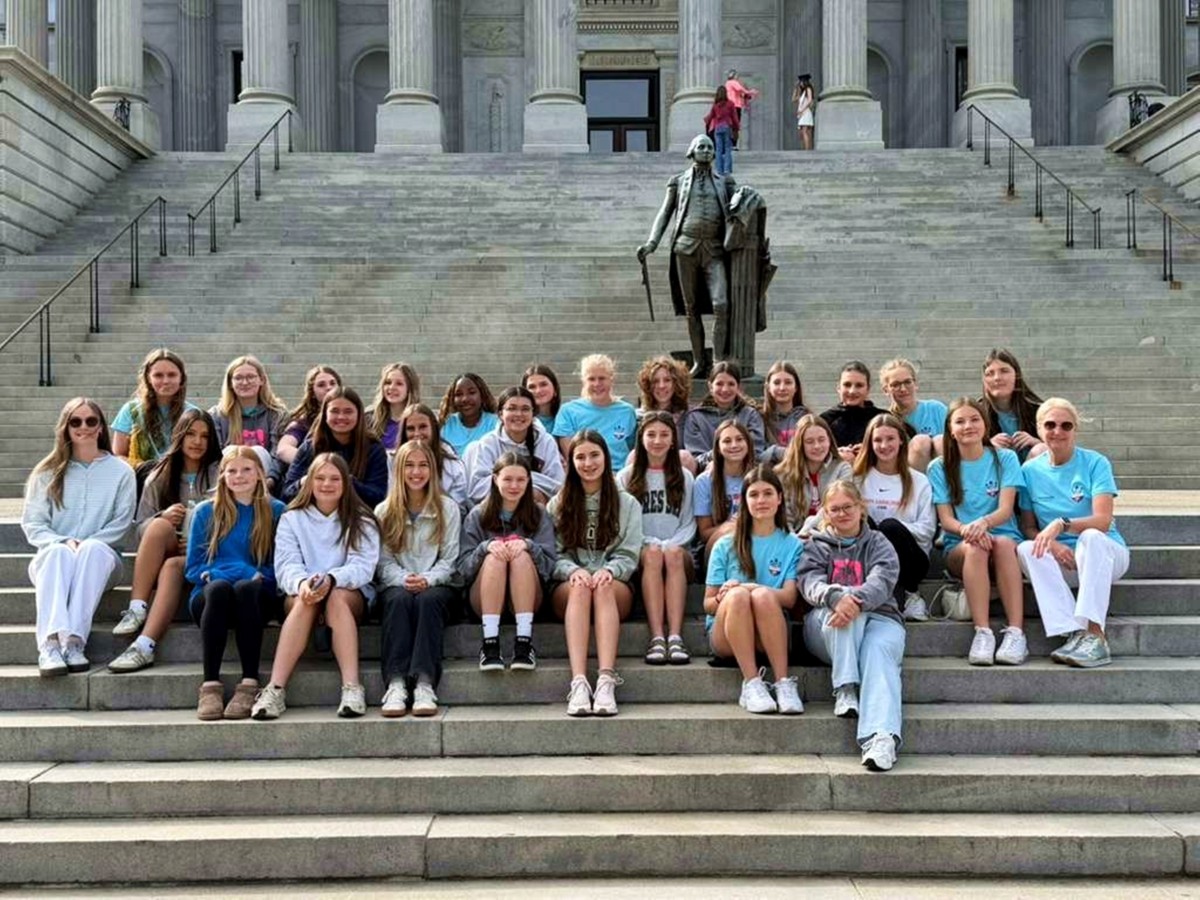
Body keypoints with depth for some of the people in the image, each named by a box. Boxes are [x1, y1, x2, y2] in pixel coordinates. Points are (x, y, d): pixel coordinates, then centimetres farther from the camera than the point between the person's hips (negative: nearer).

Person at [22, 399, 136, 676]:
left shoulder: (121, 471, 11)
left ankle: (74, 642, -50)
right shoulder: (48, 472, 14)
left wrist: (85, 545, -16)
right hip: (51, 557, 1)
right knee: (58, 552, -36)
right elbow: (32, 523, 4)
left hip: (100, 556, 0)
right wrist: (62, 542, -16)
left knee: (93, 548, -37)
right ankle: (49, 644, -55)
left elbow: (121, 523, 1)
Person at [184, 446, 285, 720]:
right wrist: (219, 574, -9)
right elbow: (193, 568, 10)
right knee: (219, 588, -35)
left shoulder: (276, 512, 11)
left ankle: (249, 684, -41)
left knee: (245, 588, -37)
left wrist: (255, 577, -12)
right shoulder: (206, 512, 14)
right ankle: (210, 685, -41)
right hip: (210, 597, 1)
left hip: (257, 598, -1)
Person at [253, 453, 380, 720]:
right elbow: (286, 564, -3)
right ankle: (275, 689, -44)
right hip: (299, 595, 1)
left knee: (336, 596, -35)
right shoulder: (292, 519, 12)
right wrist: (302, 582, -28)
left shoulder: (361, 522, 9)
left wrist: (330, 579, -29)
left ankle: (352, 688, -46)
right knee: (305, 600, -34)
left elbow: (362, 567, -8)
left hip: (350, 594, 0)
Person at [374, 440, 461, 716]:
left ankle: (425, 684, -46)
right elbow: (384, 562, 4)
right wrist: (405, 579, -17)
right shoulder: (384, 512, 13)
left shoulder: (448, 508, 10)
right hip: (395, 586, 1)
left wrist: (427, 579, -17)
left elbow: (449, 559, 3)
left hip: (437, 586, -1)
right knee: (400, 600, -34)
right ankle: (395, 685, -45)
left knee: (428, 600, -35)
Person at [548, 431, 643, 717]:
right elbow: (554, 555, 4)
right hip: (569, 588, 0)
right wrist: (573, 570, -18)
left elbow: (628, 556, 4)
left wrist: (608, 571, -18)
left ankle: (606, 681, -52)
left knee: (603, 586, -36)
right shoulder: (557, 505, 15)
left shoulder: (627, 504, 15)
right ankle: (578, 683, -51)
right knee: (580, 586, -36)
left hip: (615, 588, 0)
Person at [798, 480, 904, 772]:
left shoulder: (878, 544, 19)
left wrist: (857, 601, -28)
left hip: (880, 617, 0)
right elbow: (810, 582, -1)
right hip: (826, 624, 1)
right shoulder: (817, 546, 22)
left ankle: (881, 737, -56)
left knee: (879, 651, -35)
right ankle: (845, 690, -39)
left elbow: (882, 583, -3)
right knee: (841, 609, -36)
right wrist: (836, 596, -27)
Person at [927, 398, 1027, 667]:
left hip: (1004, 538, 0)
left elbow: (1006, 509, -5)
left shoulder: (1004, 458, 8)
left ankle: (1016, 633, -41)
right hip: (958, 547, 0)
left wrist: (984, 522, -28)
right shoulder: (939, 468, 10)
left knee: (1003, 543, -36)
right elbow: (946, 519, 0)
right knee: (975, 547, -35)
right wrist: (966, 529, -24)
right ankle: (982, 633, -43)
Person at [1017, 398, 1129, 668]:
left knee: (1091, 537, -36)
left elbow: (1102, 521, -16)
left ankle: (1093, 633, -42)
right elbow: (1028, 527, 5)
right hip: (1060, 561, 3)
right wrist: (1051, 544, -17)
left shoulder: (1095, 463, -4)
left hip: (1104, 555, -2)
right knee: (1026, 549, -28)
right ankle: (1073, 633, -39)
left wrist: (1061, 524, -34)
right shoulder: (1030, 471, 5)